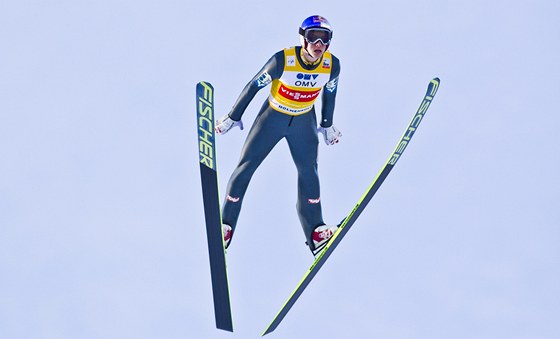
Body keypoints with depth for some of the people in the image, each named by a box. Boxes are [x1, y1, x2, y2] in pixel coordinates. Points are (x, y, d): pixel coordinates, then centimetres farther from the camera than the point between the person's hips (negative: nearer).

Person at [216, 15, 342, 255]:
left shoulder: (332, 65, -19)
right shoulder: (283, 60, -29)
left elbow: (330, 93, 2)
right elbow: (254, 86, -16)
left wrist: (327, 125, 14)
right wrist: (232, 118, -7)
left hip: (304, 121, 2)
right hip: (273, 117, -2)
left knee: (308, 171, -2)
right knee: (246, 166, 0)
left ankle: (315, 231, 9)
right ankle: (226, 224, 12)